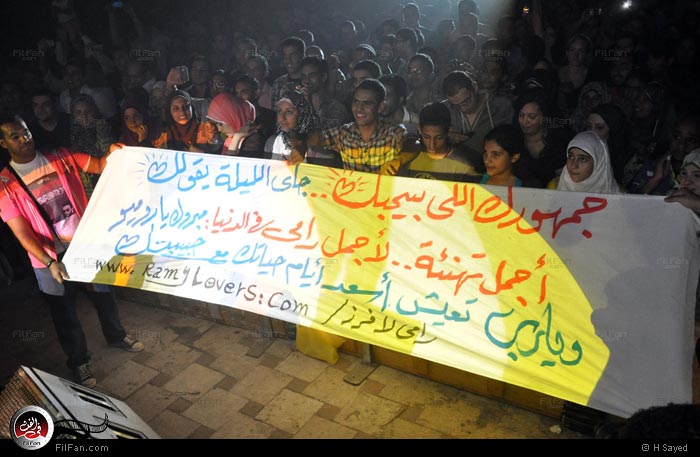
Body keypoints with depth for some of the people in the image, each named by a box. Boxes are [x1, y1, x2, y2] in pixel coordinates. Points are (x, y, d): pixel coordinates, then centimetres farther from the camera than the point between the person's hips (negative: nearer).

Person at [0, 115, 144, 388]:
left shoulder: (60, 158, -3)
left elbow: (99, 167, -6)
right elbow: (22, 233, -16)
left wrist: (112, 154, -30)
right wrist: (49, 262, -29)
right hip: (49, 258, -2)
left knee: (103, 293, 20)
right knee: (64, 312, 13)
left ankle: (116, 336, 45)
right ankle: (79, 361, 33)